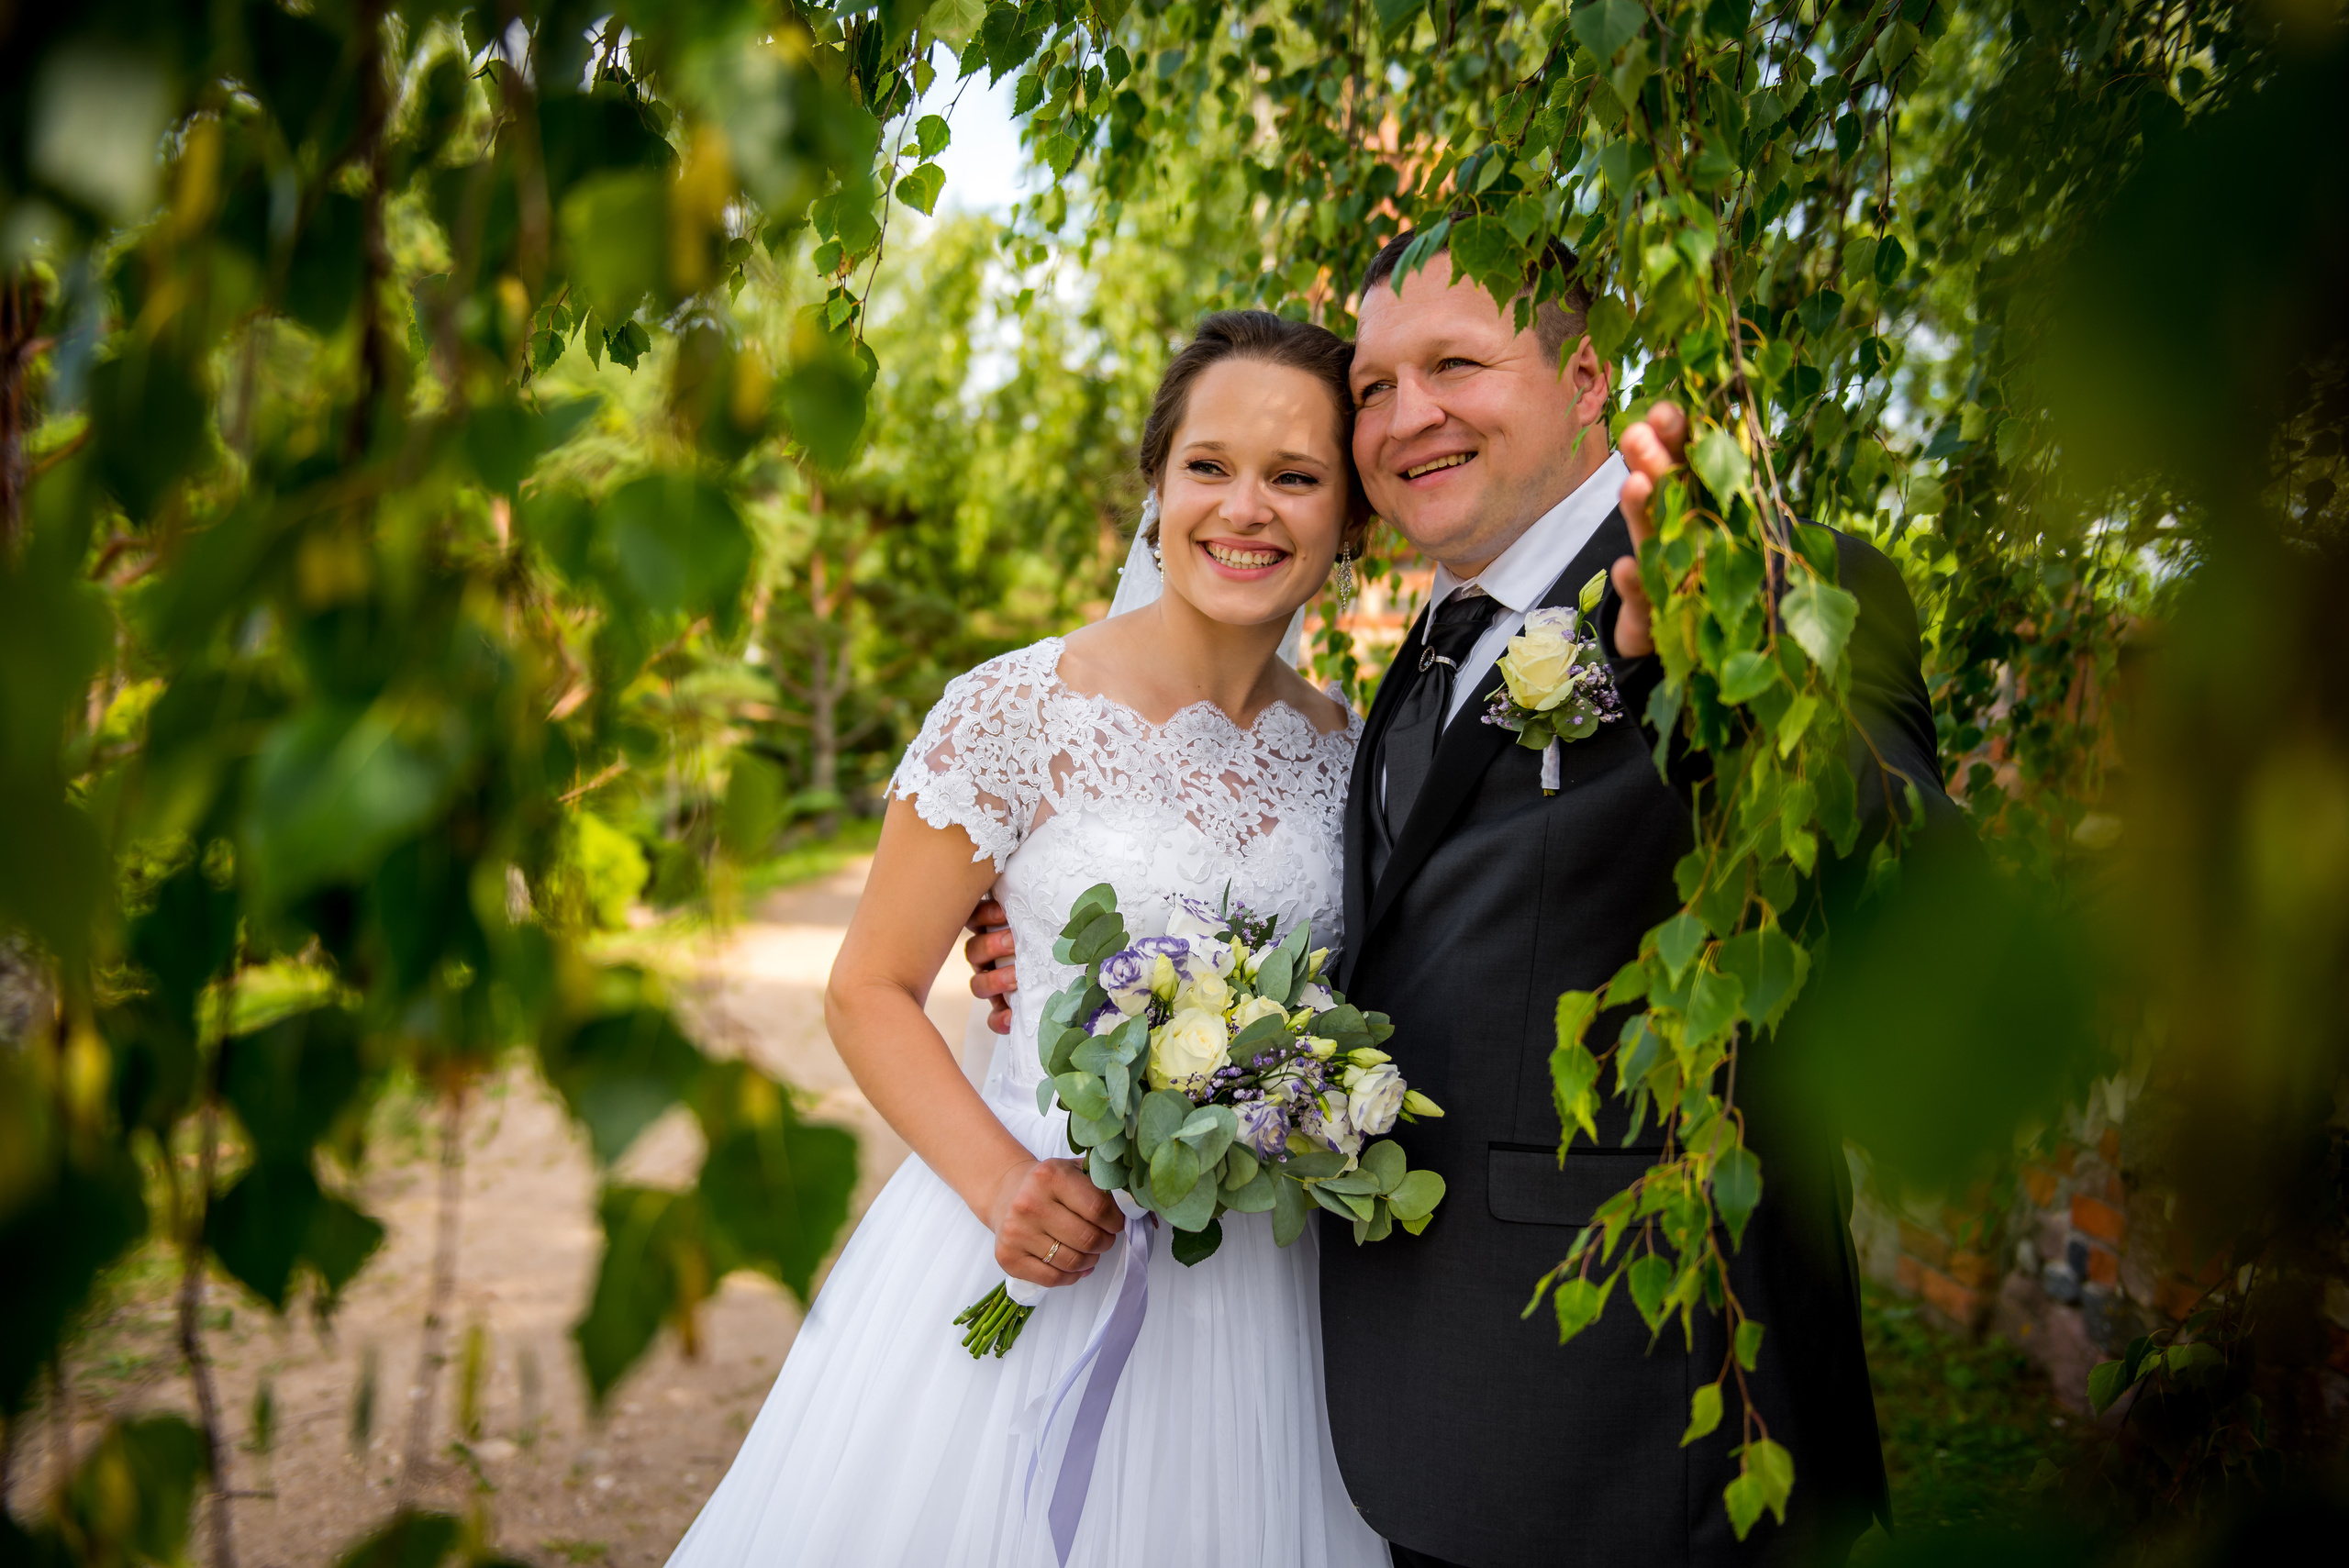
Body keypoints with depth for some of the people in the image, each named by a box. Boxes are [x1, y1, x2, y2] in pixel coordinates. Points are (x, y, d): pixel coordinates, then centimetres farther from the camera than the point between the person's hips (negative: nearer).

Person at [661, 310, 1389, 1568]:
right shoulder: (1016, 712, -12)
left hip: (1255, 1292, 4)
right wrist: (1001, 1179, -20)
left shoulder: (1346, 751, 2)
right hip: (1035, 1247, -3)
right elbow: (868, 994, -7)